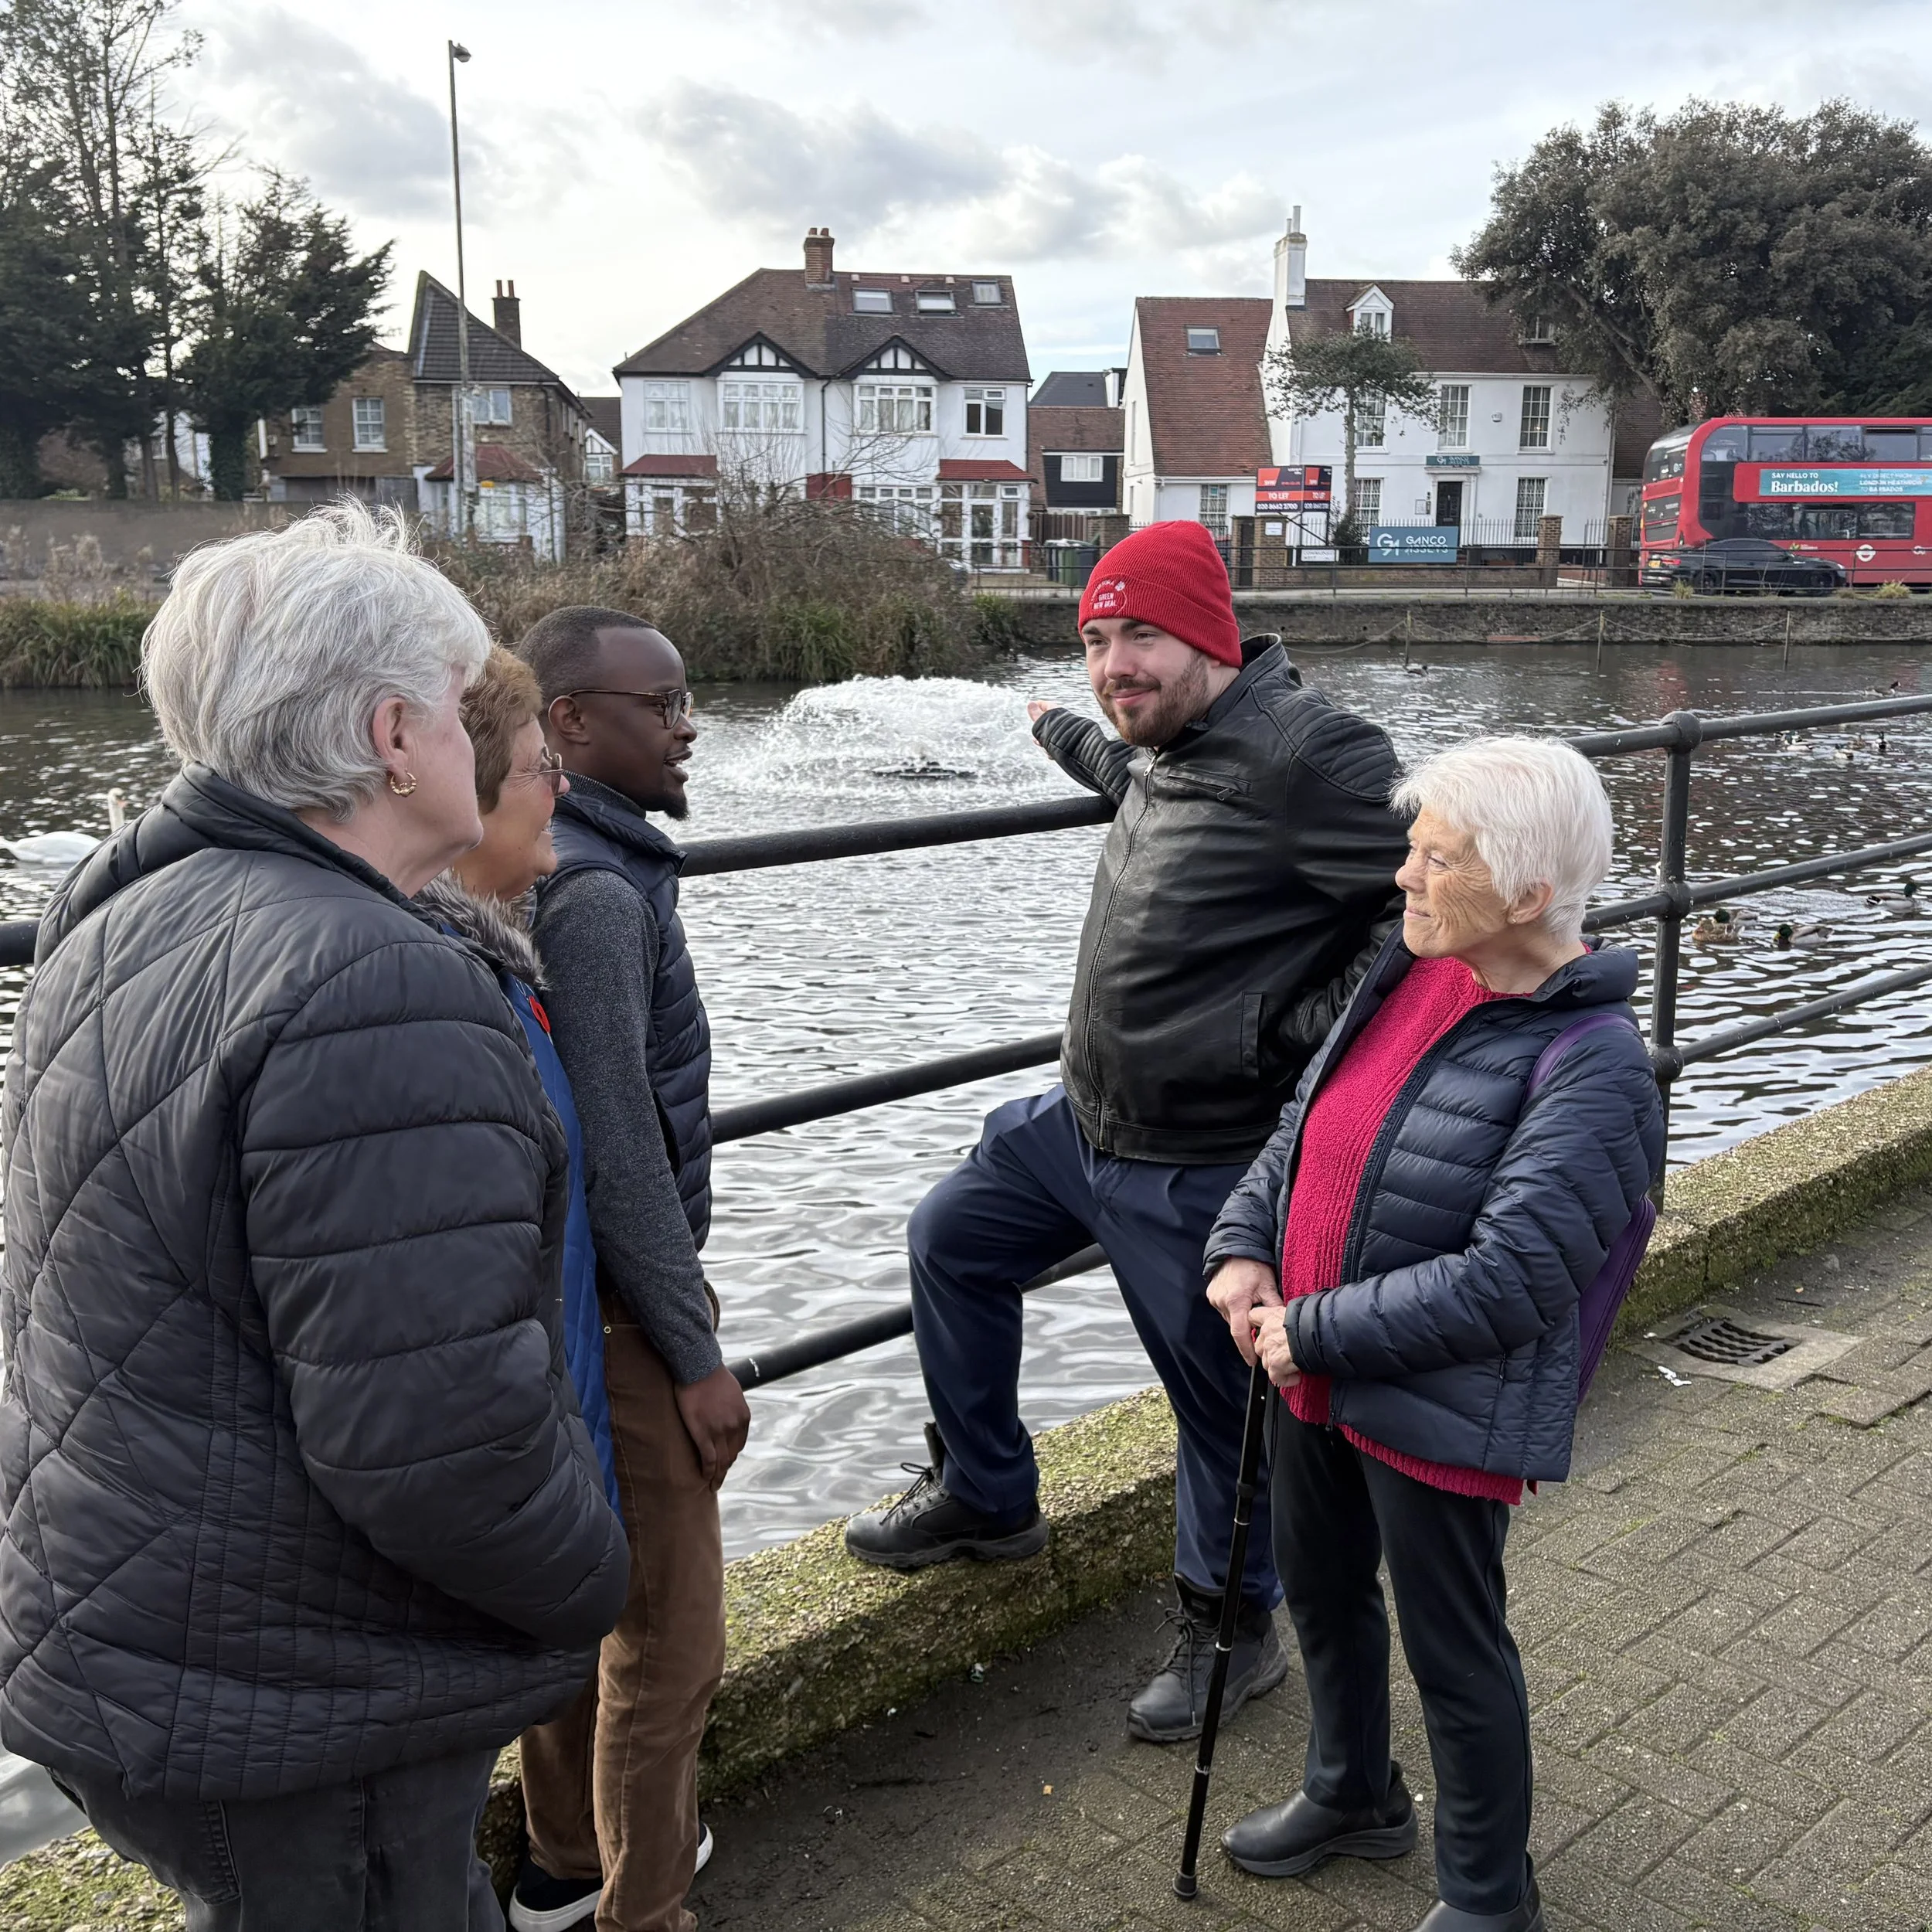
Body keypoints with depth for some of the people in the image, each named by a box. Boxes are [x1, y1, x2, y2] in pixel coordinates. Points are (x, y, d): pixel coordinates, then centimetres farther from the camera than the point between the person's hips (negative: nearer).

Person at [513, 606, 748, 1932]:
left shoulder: (573, 867, 8)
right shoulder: (595, 893, -21)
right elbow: (618, 1152, -23)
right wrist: (697, 1354, -16)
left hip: (569, 1307, 10)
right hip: (622, 1312, -10)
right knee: (669, 1640, 3)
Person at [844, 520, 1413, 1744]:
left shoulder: (1305, 753, -22)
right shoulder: (1169, 746, 8)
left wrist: (1308, 1043, -24)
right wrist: (1068, 734, 49)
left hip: (1203, 1168, -10)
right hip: (1084, 1122, 10)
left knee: (1223, 1397, 7)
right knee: (953, 1241, 22)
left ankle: (1231, 1628, 32)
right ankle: (985, 1499, 39)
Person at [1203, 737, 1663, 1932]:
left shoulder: (1590, 1066, -24)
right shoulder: (1410, 970, -1)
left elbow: (1508, 1280, -28)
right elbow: (1308, 1121, 9)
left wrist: (1316, 1333, -22)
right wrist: (1245, 1247, -6)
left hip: (1442, 1414, -8)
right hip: (1320, 1374, 8)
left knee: (1453, 1652, 11)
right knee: (1322, 1592, 25)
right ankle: (1353, 1798, 52)